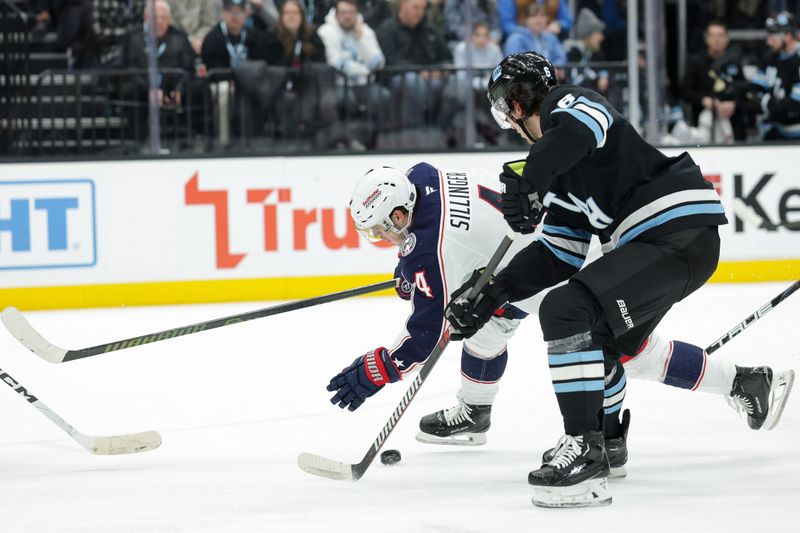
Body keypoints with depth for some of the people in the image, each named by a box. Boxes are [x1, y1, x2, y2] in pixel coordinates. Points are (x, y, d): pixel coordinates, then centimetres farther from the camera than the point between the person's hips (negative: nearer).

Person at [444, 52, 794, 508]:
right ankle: (748, 384, 41)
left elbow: (581, 128, -32)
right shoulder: (558, 170, 22)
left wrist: (527, 181, -42)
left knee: (566, 311, -21)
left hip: (682, 228, -11)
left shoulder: (567, 103, -5)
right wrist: (492, 294, 13)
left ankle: (586, 451, -19)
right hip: (653, 240, 11)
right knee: (619, 342, 29)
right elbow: (559, 256, 19)